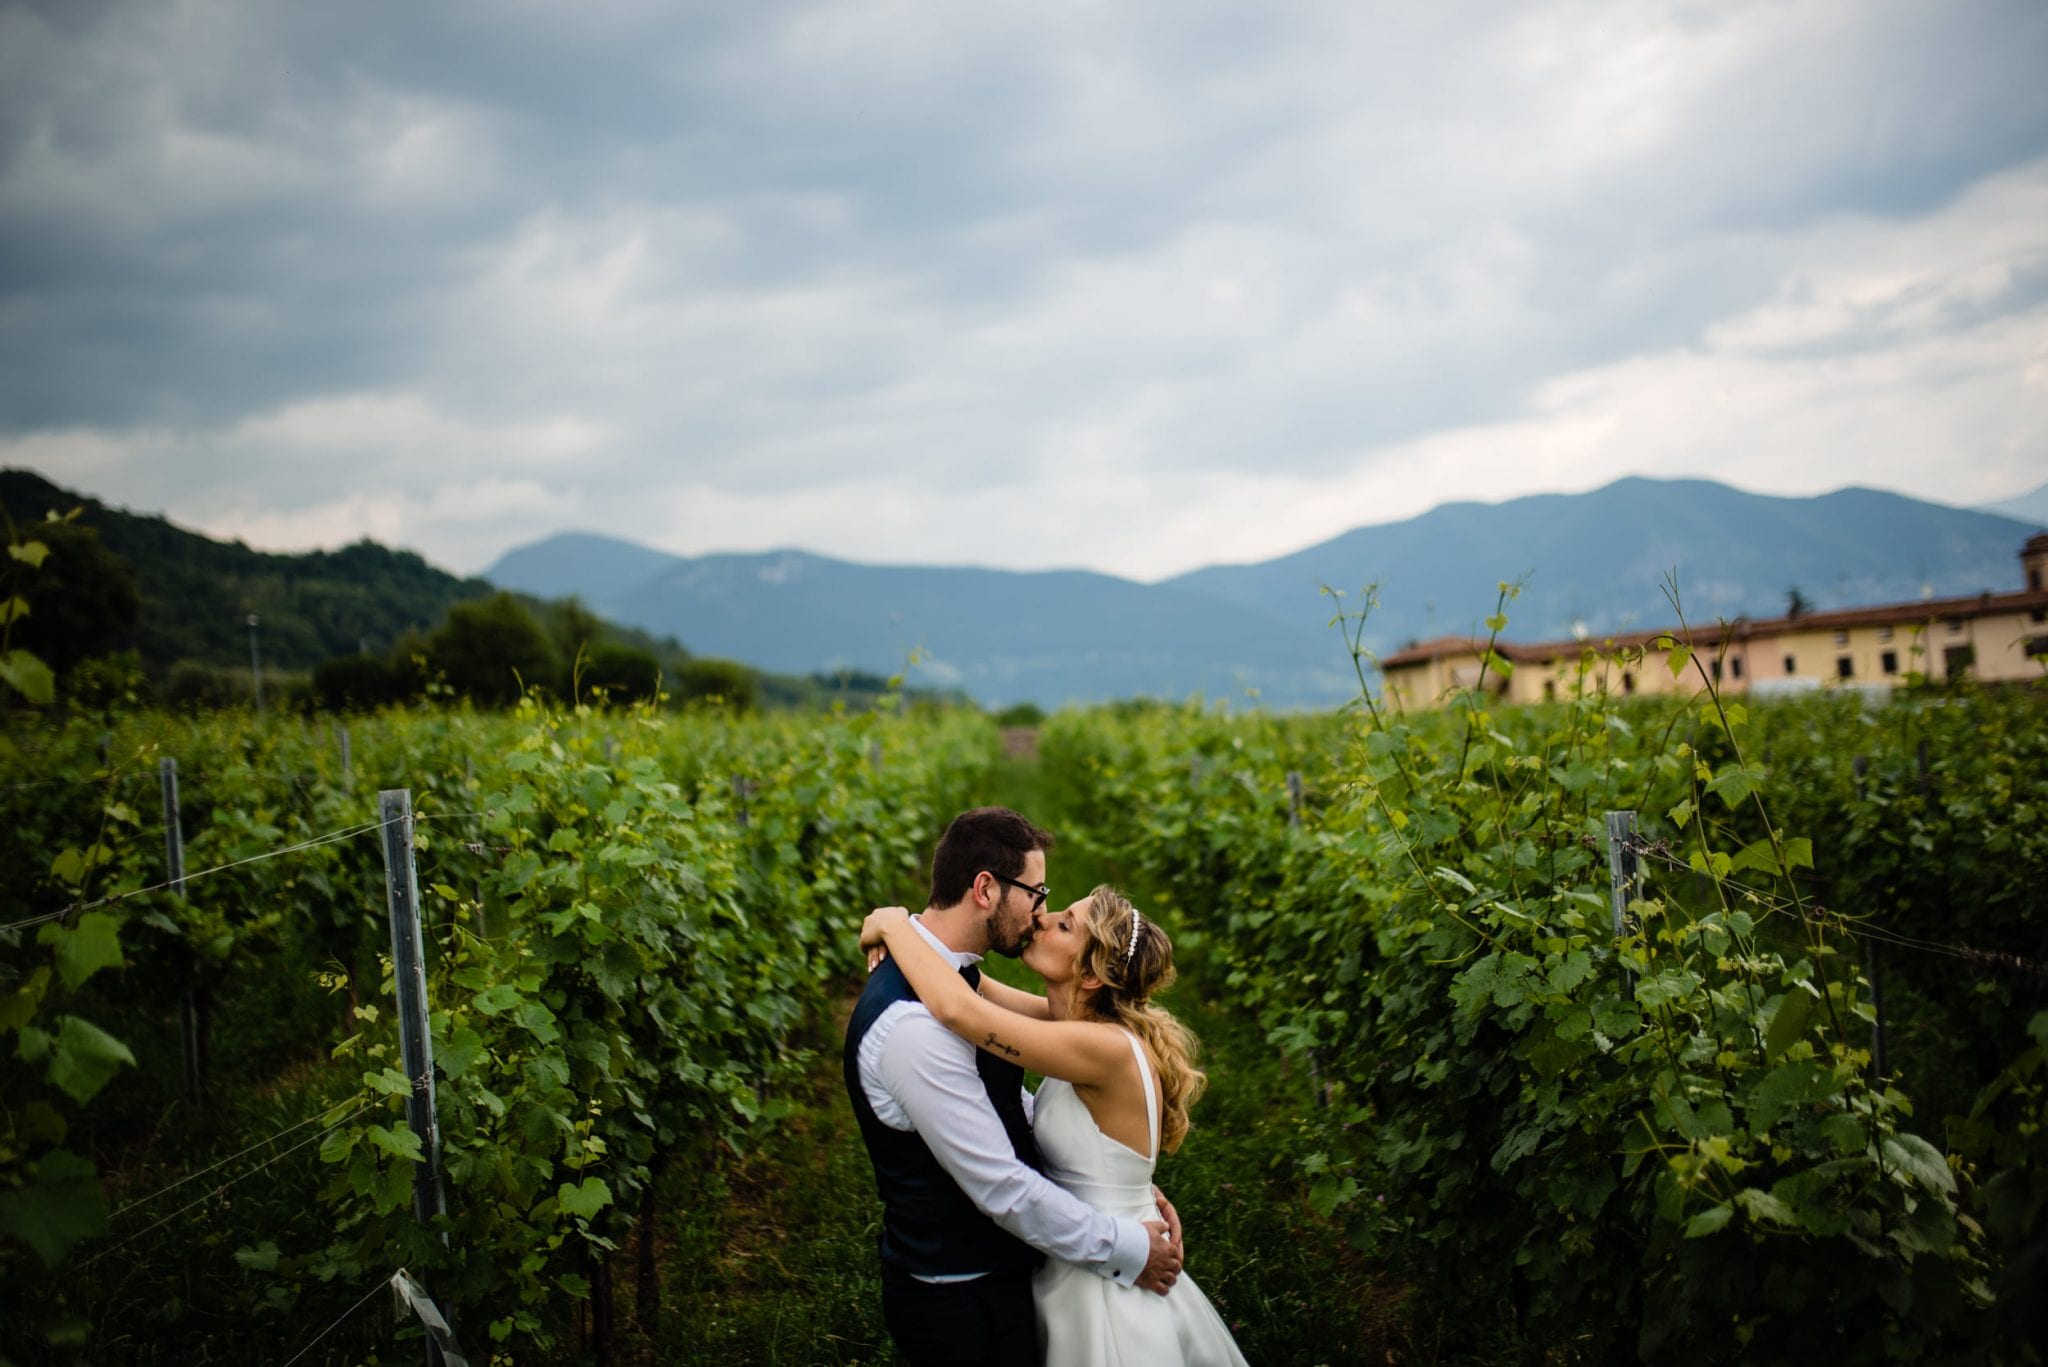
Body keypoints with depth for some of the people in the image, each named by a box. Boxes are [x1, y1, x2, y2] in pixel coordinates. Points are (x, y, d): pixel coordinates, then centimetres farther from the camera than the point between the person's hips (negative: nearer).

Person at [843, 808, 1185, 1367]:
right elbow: (1004, 1188, -27)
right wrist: (1127, 1250, -15)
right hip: (963, 1302, -9)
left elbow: (1012, 1105, 10)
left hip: (990, 1273, 9)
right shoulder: (913, 1025, -30)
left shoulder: (946, 977, 2)